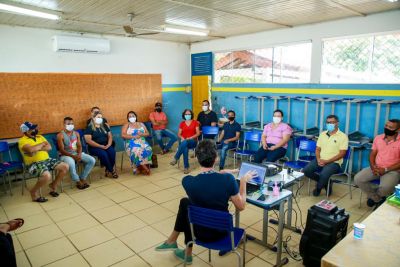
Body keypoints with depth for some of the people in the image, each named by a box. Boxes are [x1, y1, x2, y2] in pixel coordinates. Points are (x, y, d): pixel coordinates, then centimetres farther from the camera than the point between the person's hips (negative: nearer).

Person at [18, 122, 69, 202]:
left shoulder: (40, 137, 16)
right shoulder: (22, 140, -5)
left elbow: (49, 147, 5)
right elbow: (31, 150, -25)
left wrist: (37, 148, -12)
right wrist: (42, 144, -7)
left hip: (47, 160, 7)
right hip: (34, 164, -7)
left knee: (65, 167, -8)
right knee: (47, 176, -35)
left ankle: (53, 185, 13)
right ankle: (34, 192, -4)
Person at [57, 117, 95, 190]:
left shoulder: (76, 133, 9)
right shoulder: (60, 135, -7)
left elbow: (79, 146, 6)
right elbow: (62, 150, -12)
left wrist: (79, 154, -15)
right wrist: (73, 156, -23)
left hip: (77, 154, 5)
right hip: (66, 155, -5)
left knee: (92, 160, -14)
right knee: (71, 164, -39)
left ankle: (82, 178, -5)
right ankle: (78, 181, -17)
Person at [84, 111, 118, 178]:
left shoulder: (104, 126, 15)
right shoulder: (89, 128, -2)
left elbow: (110, 136, 13)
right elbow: (88, 140, -12)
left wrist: (108, 144, -8)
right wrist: (100, 146, -17)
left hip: (106, 146, 4)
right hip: (94, 147, -4)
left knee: (112, 151, -26)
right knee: (103, 154, -33)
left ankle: (108, 171, -14)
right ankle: (111, 171, -16)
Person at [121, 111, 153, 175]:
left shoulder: (141, 124, 20)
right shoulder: (126, 125, 10)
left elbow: (147, 134, 16)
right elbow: (123, 135, -5)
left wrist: (141, 134, -7)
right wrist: (134, 136, -13)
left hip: (142, 142, 3)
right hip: (131, 143, -3)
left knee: (148, 150, -31)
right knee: (136, 151, -37)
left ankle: (145, 167, -27)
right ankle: (144, 168, -28)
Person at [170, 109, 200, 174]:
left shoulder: (195, 122, 7)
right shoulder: (182, 123, 14)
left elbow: (198, 133, 0)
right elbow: (179, 134, 12)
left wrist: (190, 138, -15)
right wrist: (182, 138, -12)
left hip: (192, 141, -2)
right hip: (184, 141, 2)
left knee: (185, 142, -40)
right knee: (185, 149, -38)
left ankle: (175, 158, -35)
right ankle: (186, 167, -34)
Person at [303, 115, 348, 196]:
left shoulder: (343, 136, -5)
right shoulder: (322, 134, 12)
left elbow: (342, 154, -11)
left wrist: (326, 161, -18)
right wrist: (318, 159, -9)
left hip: (334, 162, -5)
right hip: (320, 160, 5)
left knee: (323, 174, -33)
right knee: (306, 170, -19)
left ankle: (318, 188, 3)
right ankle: (324, 182, 7)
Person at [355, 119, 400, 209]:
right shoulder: (378, 138, 5)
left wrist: (386, 170, -18)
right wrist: (373, 166, -8)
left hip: (392, 170, -5)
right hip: (376, 168, 5)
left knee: (385, 187, -33)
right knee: (358, 179, -16)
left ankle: (374, 197, 6)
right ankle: (378, 199, 3)